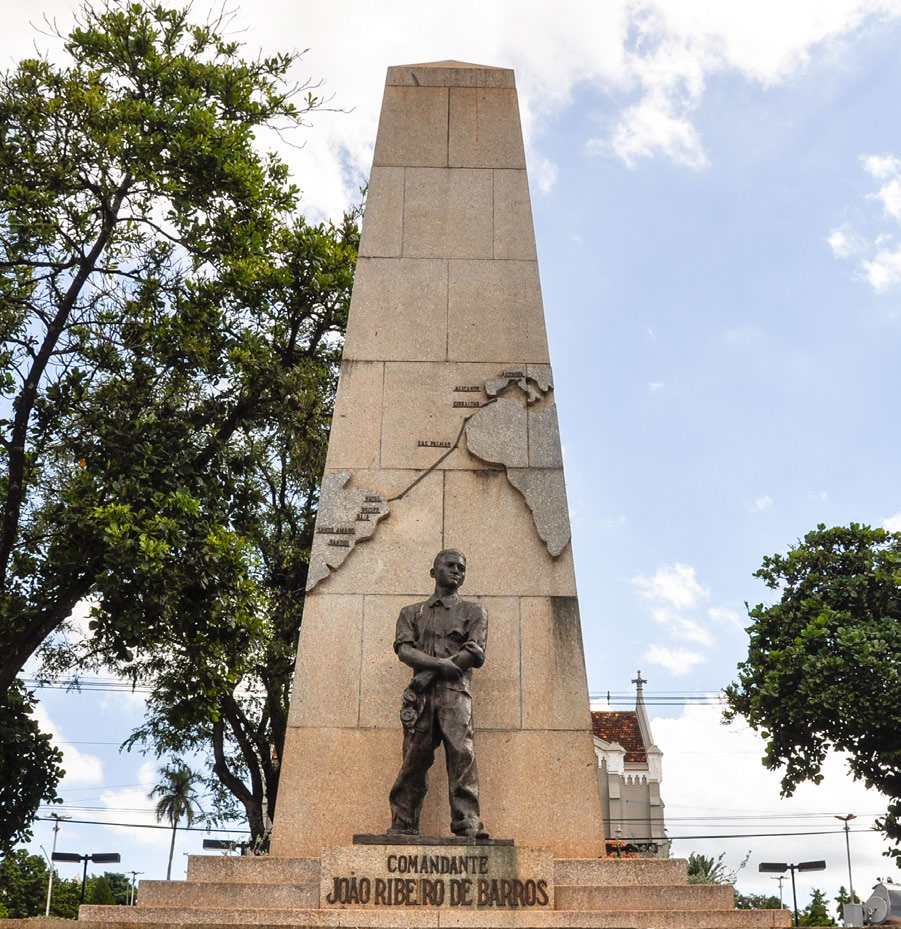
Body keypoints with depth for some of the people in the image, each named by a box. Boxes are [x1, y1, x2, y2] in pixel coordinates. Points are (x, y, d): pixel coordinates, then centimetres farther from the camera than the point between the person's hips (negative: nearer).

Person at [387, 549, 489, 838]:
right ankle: (403, 828, -5)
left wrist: (430, 670, -6)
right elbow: (404, 650, 5)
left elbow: (475, 654, 3)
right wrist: (442, 665, -12)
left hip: (455, 693, -1)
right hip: (420, 695, 1)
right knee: (414, 758, -7)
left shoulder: (474, 612, 20)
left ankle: (468, 825, -22)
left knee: (461, 753, -16)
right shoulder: (412, 613, 24)